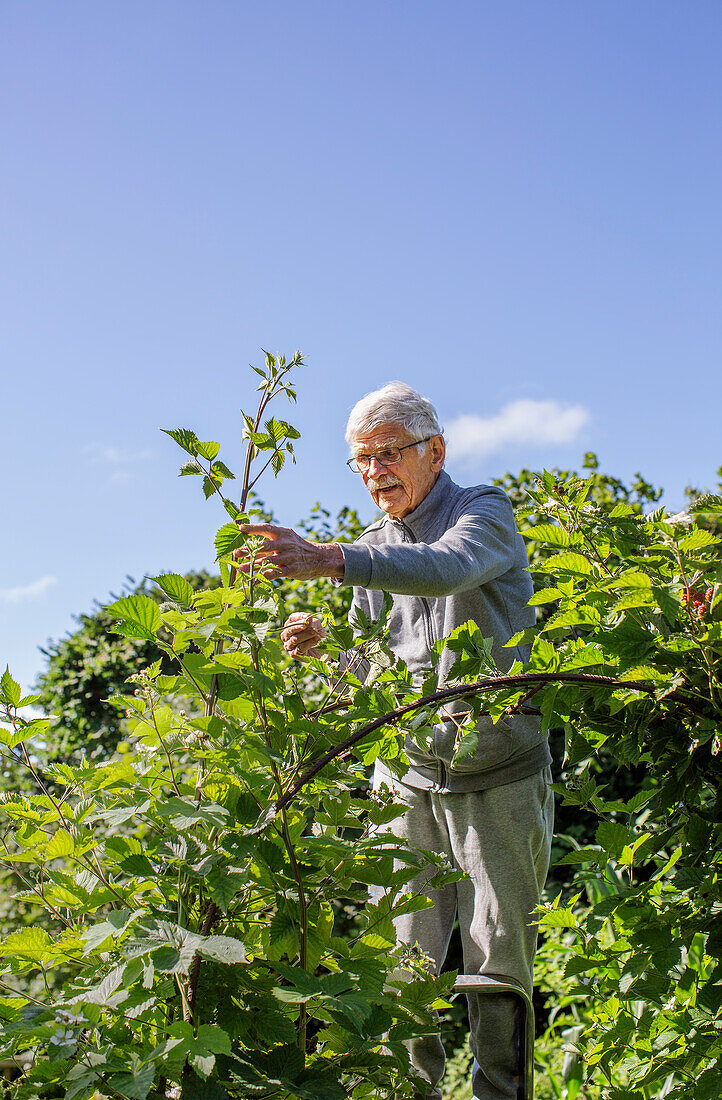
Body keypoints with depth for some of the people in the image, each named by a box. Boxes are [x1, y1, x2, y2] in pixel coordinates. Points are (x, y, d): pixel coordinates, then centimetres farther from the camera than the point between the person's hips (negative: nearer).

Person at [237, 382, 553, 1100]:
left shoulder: (485, 512, -5)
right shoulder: (373, 549, 13)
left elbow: (448, 567, -30)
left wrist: (327, 560, -42)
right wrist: (324, 644, -9)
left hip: (498, 778, -4)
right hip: (406, 779, 5)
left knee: (498, 960, 3)